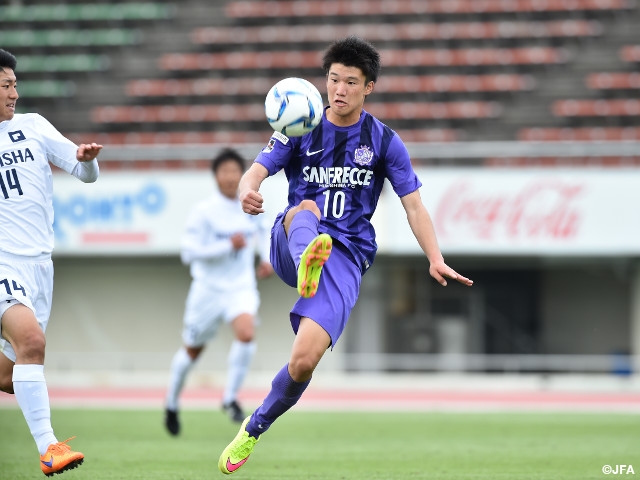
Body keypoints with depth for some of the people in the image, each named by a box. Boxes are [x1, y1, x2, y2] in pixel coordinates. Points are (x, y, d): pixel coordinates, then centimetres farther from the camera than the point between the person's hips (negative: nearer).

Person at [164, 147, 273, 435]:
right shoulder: (204, 212, -14)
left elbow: (263, 231, 23)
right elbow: (188, 252, -20)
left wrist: (267, 258, 8)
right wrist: (228, 245, -25)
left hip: (241, 287, 2)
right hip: (208, 289, -2)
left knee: (246, 333, -27)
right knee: (192, 350, 12)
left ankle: (230, 398, -11)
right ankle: (172, 405, 37)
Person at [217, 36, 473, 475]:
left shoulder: (384, 141, 6)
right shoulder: (301, 130, 7)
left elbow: (414, 205, 3)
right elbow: (257, 170, -6)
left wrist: (436, 260, -12)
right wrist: (248, 192, -32)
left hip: (347, 254, -1)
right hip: (291, 242, 1)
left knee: (304, 362, -18)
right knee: (307, 207, -35)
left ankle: (253, 430, 8)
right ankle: (308, 265, -70)